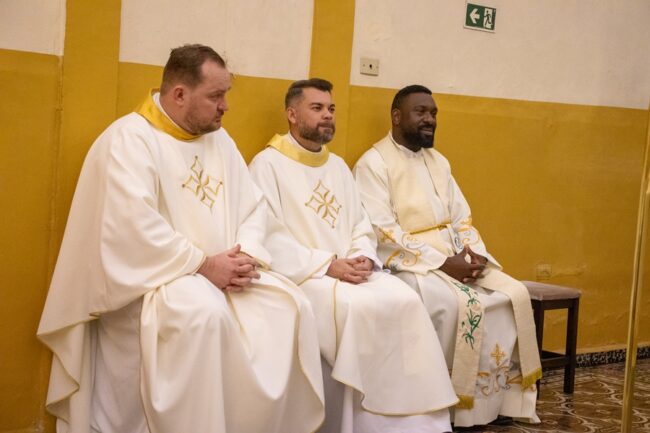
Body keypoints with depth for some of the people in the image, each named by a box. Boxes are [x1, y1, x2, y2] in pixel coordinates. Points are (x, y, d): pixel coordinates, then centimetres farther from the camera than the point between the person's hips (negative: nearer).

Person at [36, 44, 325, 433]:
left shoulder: (219, 139, 13)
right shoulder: (129, 140, -11)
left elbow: (253, 205, 12)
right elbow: (133, 226, -22)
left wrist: (247, 255, -8)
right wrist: (204, 264, -20)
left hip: (220, 273, 7)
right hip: (151, 278, -7)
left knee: (291, 304, -12)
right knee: (205, 314, -36)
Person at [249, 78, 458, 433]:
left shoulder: (338, 166, 20)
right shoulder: (268, 164, -3)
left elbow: (361, 226, 18)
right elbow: (270, 240, -13)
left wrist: (363, 258, -5)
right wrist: (328, 265, -18)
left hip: (350, 272, 6)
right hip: (301, 275, -6)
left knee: (404, 300, -19)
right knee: (357, 307, -32)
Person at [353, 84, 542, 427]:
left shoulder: (438, 162, 17)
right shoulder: (373, 163, -8)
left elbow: (461, 218, 16)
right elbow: (383, 232, -17)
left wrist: (475, 255, -6)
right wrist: (442, 262, -21)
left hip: (454, 258, 7)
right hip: (406, 262, -7)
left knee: (514, 293, -9)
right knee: (455, 302, -32)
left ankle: (497, 398, -3)